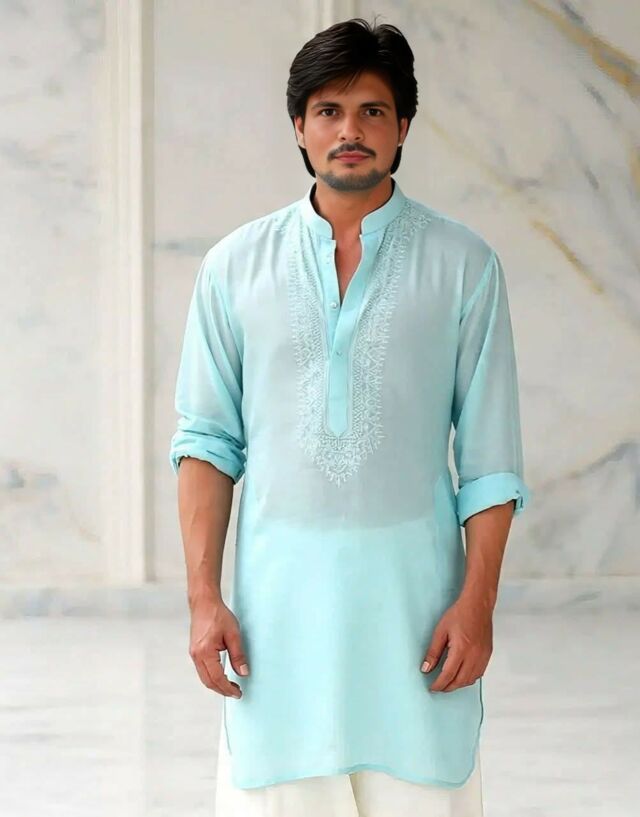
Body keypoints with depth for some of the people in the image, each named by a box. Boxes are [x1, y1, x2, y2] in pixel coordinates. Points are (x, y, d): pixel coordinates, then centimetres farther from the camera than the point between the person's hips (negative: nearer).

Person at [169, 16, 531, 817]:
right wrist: (204, 597, -2)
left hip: (411, 580, -1)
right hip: (278, 582, 1)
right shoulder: (235, 264, 6)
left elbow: (490, 455, 1)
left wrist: (477, 602, -6)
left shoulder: (463, 263, 2)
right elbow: (208, 442, 5)